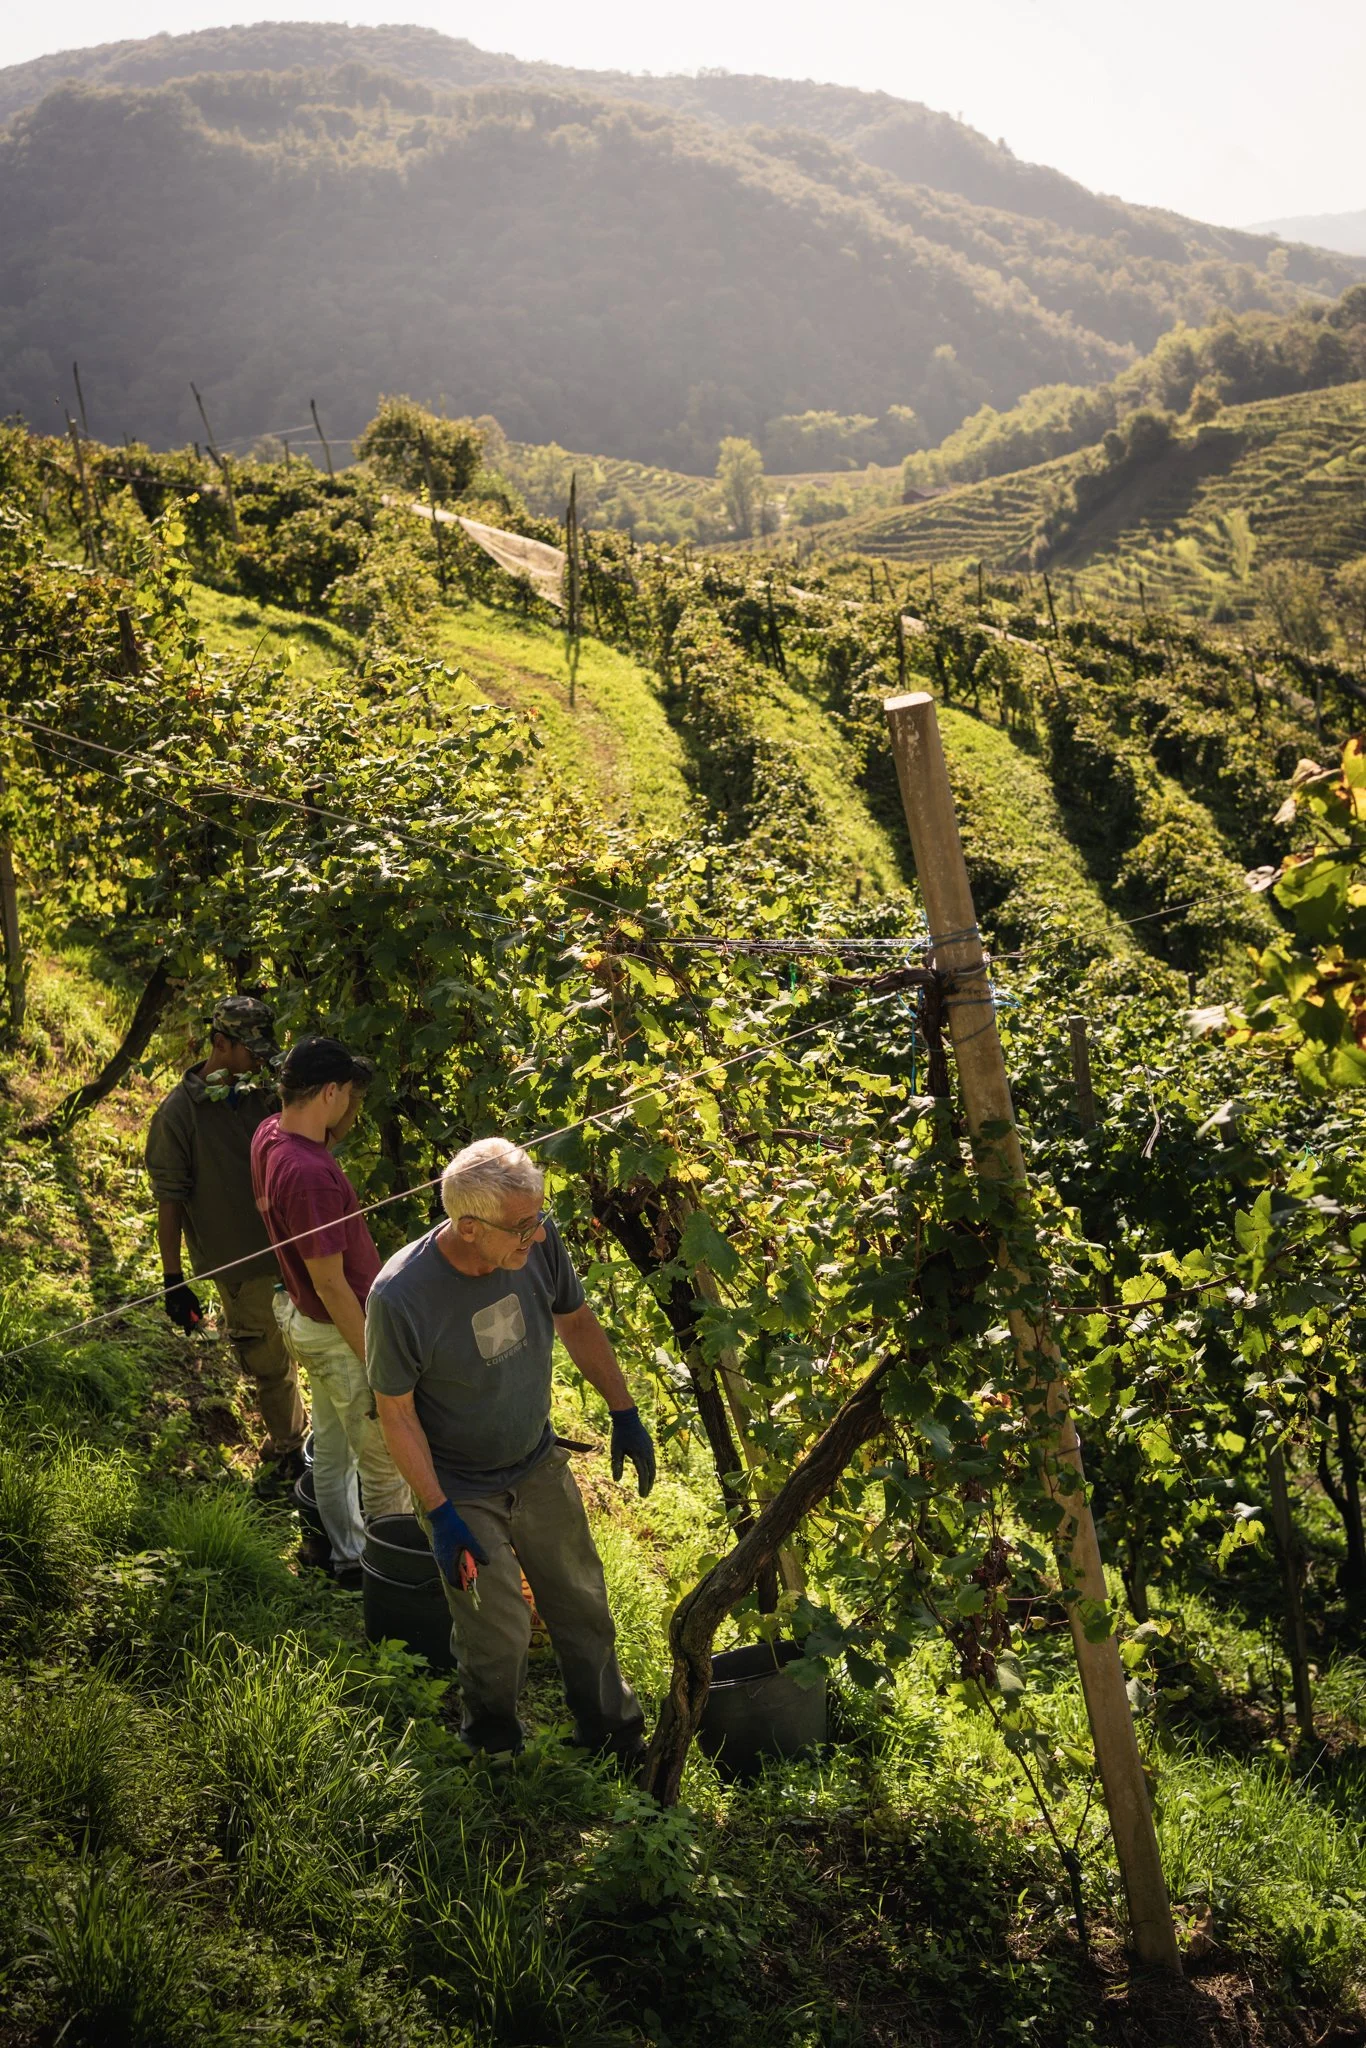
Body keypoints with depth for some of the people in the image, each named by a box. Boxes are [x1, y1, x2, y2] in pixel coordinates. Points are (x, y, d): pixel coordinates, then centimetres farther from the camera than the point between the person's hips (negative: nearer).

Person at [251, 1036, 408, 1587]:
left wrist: (340, 1127, 5)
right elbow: (330, 1283, -28)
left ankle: (347, 1555, 41)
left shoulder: (269, 1133, -6)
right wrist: (375, 1362, -22)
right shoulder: (309, 1175, -34)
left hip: (306, 1318, 10)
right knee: (384, 1460, 9)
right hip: (342, 1332, -10)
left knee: (332, 1448, 25)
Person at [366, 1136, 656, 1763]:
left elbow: (576, 1321, 0)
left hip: (539, 1464, 5)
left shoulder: (538, 1242, -21)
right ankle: (495, 1746, 42)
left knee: (583, 1604, 20)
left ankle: (614, 1734, 44)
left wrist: (625, 1414, 5)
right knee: (498, 1635, 9)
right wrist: (439, 1516, -20)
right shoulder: (399, 1298, -34)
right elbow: (396, 1413, -20)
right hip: (462, 1492, -4)